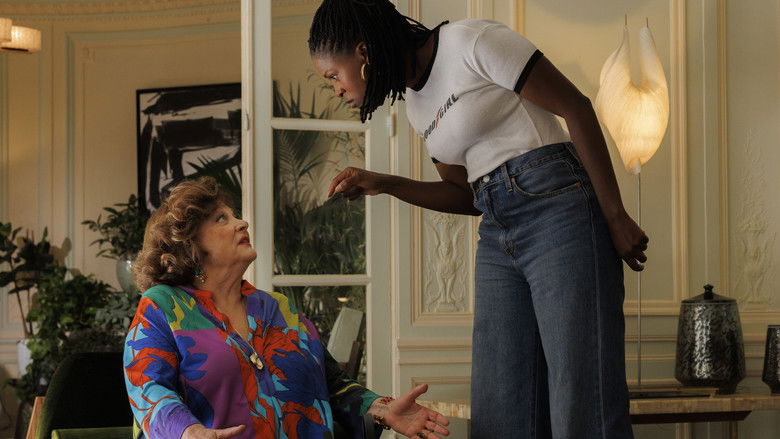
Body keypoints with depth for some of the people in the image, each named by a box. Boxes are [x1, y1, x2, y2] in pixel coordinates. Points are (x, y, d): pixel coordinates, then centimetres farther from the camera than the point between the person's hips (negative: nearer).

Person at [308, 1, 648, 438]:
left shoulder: (470, 42, -7)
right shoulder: (416, 104, 17)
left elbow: (577, 108, -8)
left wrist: (616, 218, -11)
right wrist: (384, 184, 11)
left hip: (558, 209, -8)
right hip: (497, 236, 8)